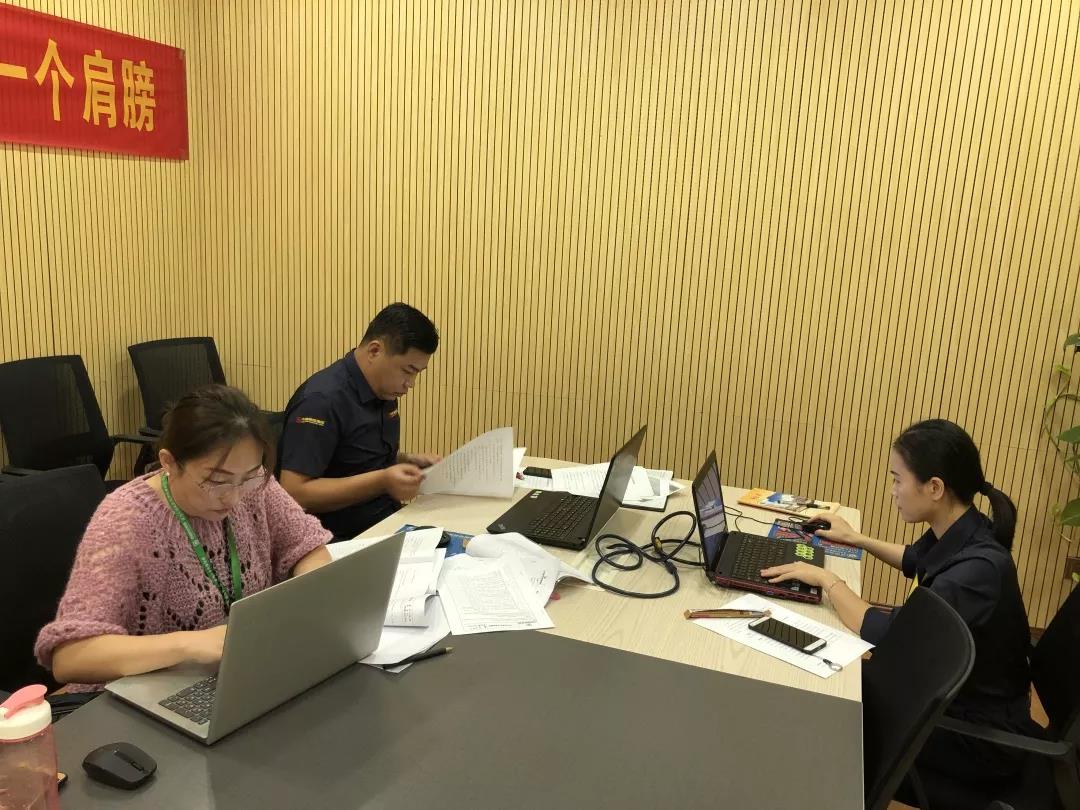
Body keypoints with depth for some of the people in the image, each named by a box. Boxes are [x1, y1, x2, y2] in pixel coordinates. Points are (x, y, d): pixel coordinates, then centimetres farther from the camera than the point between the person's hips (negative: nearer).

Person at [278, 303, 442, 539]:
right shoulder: (322, 400, -18)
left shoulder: (383, 391, 8)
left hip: (388, 521, 8)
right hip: (343, 539, -8)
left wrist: (409, 461, 5)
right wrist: (381, 482, -25)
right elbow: (293, 493, -22)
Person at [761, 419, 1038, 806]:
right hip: (952, 691, 8)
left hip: (982, 732, -8)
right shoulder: (959, 534, -6)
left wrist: (825, 578, -24)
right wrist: (857, 539, 18)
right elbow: (916, 560, 19)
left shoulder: (978, 568, -35)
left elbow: (887, 636, -36)